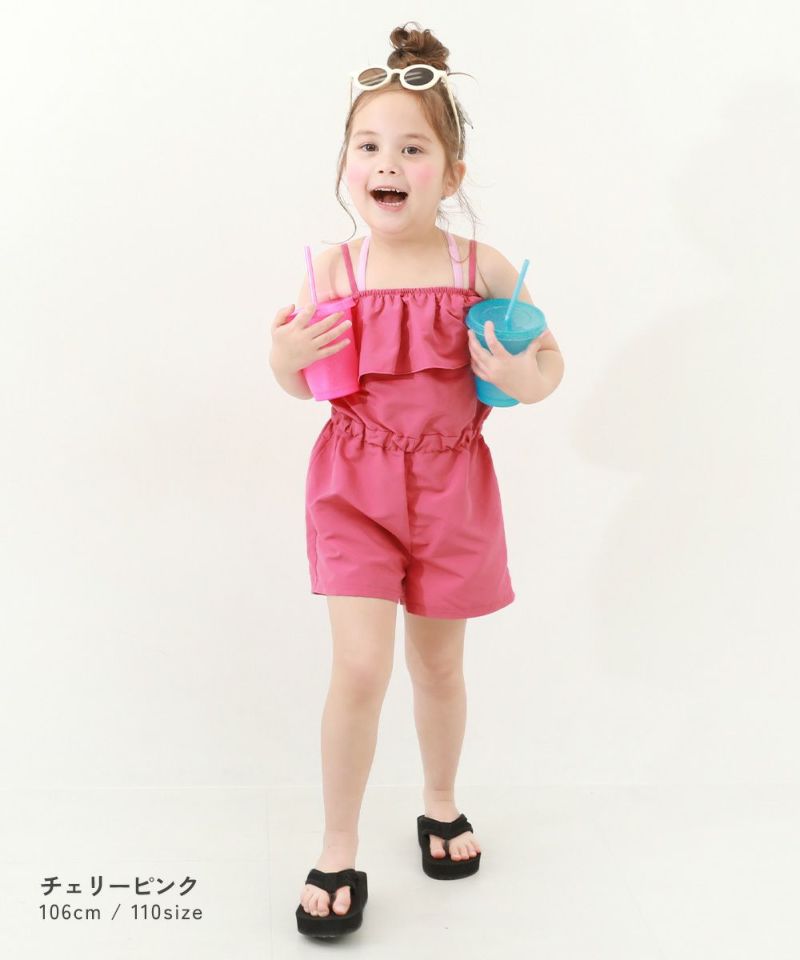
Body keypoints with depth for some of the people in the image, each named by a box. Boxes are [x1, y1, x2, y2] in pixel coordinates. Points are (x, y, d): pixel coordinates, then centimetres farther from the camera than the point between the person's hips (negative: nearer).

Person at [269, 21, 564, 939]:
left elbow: (549, 359, 6)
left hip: (451, 484, 1)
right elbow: (305, 384, 7)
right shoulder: (333, 271, -7)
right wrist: (284, 360, -14)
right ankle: (338, 853, 12)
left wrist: (529, 382, -15)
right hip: (356, 481, -1)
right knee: (360, 667, -8)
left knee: (439, 663, 15)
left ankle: (440, 806, 41)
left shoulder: (484, 269, -7)